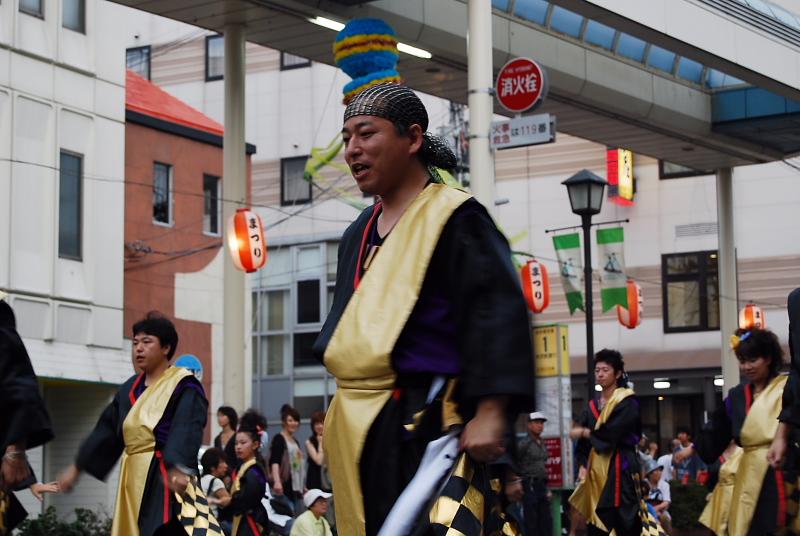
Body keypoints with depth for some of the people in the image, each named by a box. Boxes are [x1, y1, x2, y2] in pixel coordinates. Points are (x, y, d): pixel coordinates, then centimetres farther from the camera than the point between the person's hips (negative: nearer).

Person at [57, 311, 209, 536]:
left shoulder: (183, 386, -8)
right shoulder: (131, 389, 15)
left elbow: (186, 432, -23)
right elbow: (106, 431, 21)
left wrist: (179, 469, -40)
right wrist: (76, 468, 21)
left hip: (165, 481, -8)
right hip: (134, 479, 8)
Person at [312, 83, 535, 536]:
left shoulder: (454, 218, -7)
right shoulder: (359, 235, 18)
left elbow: (499, 312, -16)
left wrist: (491, 412, -26)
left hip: (423, 423, -8)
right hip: (359, 431, 8)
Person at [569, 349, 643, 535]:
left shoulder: (627, 402, -4)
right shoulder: (593, 406, 16)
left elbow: (612, 432, -16)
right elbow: (583, 439, 16)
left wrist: (584, 432, -4)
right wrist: (584, 467, 2)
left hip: (619, 469, -6)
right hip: (596, 469, 6)